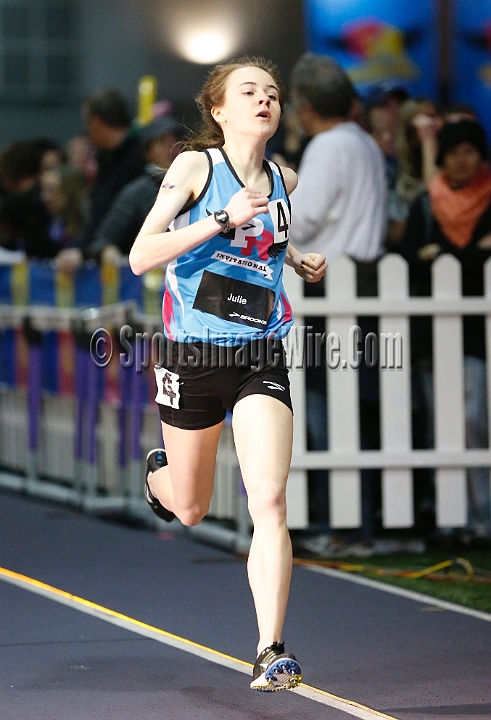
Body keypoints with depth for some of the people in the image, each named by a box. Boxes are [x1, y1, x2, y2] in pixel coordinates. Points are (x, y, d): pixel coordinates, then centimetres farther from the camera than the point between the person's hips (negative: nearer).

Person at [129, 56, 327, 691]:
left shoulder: (283, 181, 8)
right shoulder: (195, 165, -6)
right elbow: (140, 257, -14)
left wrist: (296, 260, 11)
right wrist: (223, 220, -21)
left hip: (262, 358, 2)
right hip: (195, 353, -2)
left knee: (269, 500, -16)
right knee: (190, 510, 14)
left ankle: (271, 651, -15)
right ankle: (159, 473, 52)